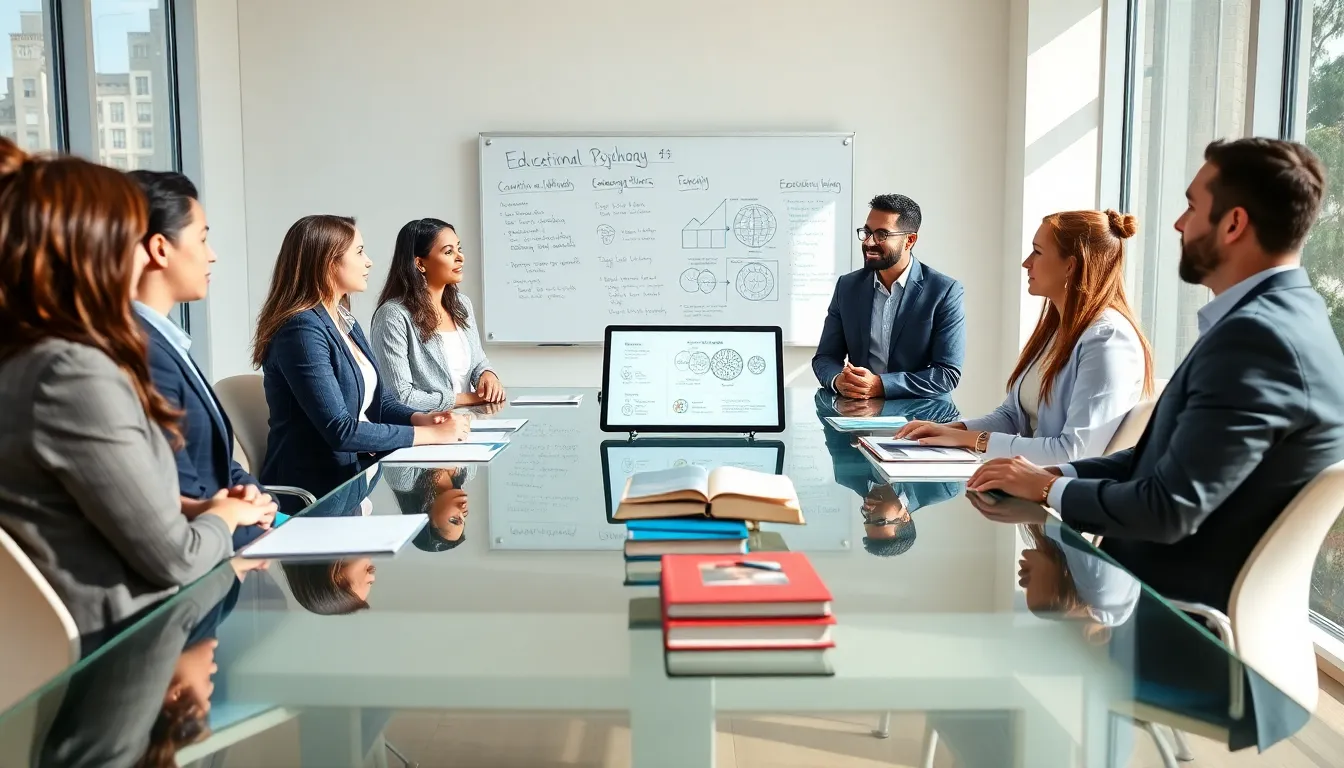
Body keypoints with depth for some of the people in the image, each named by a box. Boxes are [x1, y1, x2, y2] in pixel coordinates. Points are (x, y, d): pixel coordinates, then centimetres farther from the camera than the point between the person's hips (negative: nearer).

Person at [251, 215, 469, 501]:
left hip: (356, 475, 8)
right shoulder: (303, 330, -17)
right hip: (318, 494, -8)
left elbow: (380, 401, 15)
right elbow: (340, 430, -23)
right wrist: (431, 435, -18)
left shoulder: (345, 321, 11)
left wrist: (422, 419, -6)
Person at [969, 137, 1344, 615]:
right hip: (1163, 584, 8)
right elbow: (1160, 458, 13)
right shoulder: (1274, 318, 9)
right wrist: (1056, 475, 0)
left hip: (1176, 607, -8)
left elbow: (1168, 510, -26)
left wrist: (1049, 489, -11)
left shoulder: (1258, 335, -24)